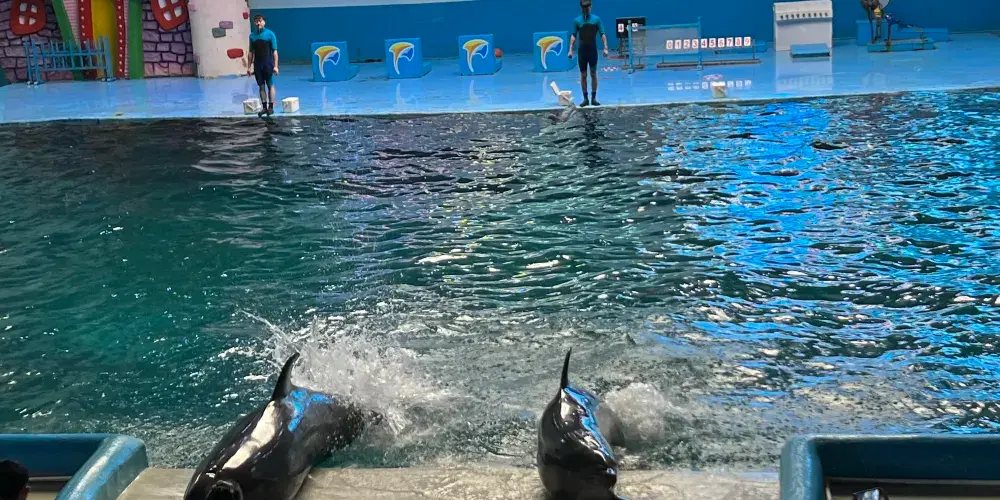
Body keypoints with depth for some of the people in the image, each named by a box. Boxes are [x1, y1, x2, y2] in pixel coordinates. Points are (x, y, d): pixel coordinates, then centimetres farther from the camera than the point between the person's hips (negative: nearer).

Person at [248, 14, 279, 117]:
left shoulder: (270, 34, -4)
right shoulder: (252, 35, 6)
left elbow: (274, 51, -5)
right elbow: (251, 52, 11)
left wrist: (275, 66, -11)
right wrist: (249, 66, 8)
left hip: (268, 64, -3)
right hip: (257, 65, 3)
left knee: (270, 85, 1)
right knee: (261, 86, 6)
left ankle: (271, 107, 5)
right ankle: (264, 107, 10)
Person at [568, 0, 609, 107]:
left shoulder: (596, 19, 1)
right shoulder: (577, 21, 4)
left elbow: (602, 34, -2)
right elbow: (573, 36, 2)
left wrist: (605, 47, -12)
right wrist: (571, 49, -8)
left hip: (593, 50, -1)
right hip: (582, 51, 1)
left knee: (593, 74, 2)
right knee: (583, 75, 3)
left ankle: (593, 98, 7)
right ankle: (585, 99, 8)